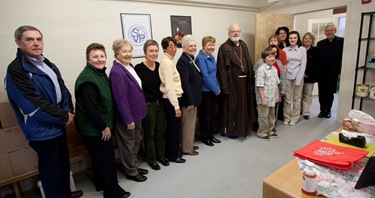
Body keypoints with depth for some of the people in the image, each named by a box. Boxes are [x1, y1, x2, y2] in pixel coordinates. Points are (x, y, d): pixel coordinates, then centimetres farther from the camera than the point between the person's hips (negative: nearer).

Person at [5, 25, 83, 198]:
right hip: (42, 129, -8)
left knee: (64, 164, 22)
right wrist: (63, 117, -15)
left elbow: (62, 90, 9)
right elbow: (34, 104, -23)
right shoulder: (15, 69, -17)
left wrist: (67, 112, -7)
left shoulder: (48, 65, 8)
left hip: (58, 124, 8)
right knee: (51, 169, 8)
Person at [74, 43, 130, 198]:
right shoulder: (88, 79, -24)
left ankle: (102, 184, 41)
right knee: (107, 159, 3)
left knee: (99, 158, 22)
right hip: (94, 128, -9)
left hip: (98, 126, 9)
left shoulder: (101, 73, 7)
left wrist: (105, 125, 13)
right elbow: (90, 108, -28)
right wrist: (103, 127, -19)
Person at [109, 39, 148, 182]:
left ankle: (134, 166, 40)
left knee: (136, 143, 21)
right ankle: (131, 172, 29)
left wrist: (138, 113, 16)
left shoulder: (130, 67, 6)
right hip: (127, 116, -9)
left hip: (136, 113, 9)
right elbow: (120, 98, -24)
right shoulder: (116, 72, -22)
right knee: (128, 144, 10)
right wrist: (128, 119, -20)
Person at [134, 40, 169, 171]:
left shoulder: (160, 66, 2)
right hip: (147, 106, -5)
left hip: (160, 104, 5)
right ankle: (151, 159, 29)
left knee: (161, 132, 16)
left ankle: (161, 156, 35)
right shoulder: (139, 68, -14)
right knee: (149, 134, 10)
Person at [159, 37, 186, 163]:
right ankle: (172, 155, 20)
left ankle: (171, 152, 32)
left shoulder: (169, 61, 12)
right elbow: (169, 87, -21)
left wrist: (176, 103, 10)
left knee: (172, 127, 17)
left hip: (173, 98, 9)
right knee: (174, 127, 3)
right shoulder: (167, 62, -16)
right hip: (171, 100, -9)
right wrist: (177, 106, -20)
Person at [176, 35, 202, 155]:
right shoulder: (183, 61, -18)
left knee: (191, 123, 20)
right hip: (188, 99, -10)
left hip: (193, 98, 10)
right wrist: (190, 101, -22)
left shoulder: (191, 59, 11)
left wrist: (194, 100, 14)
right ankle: (186, 149, 20)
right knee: (188, 124, 4)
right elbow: (185, 83, -24)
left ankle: (189, 144, 35)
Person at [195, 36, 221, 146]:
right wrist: (216, 89, -13)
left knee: (213, 114, 14)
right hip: (205, 91, -8)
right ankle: (205, 137, 21)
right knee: (206, 115, 4)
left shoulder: (211, 57, 11)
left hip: (213, 91, 8)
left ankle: (211, 135, 29)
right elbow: (205, 76, -18)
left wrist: (218, 88, 5)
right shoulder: (200, 58, -14)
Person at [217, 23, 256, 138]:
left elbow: (249, 64, 13)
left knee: (243, 105, 15)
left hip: (244, 81, 7)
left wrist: (251, 80, 7)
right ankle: (229, 130, 19)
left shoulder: (243, 45, 13)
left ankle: (241, 128, 31)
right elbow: (221, 68, -14)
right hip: (231, 82, -6)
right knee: (231, 106, 4)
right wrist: (225, 85, -20)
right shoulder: (224, 48, -8)